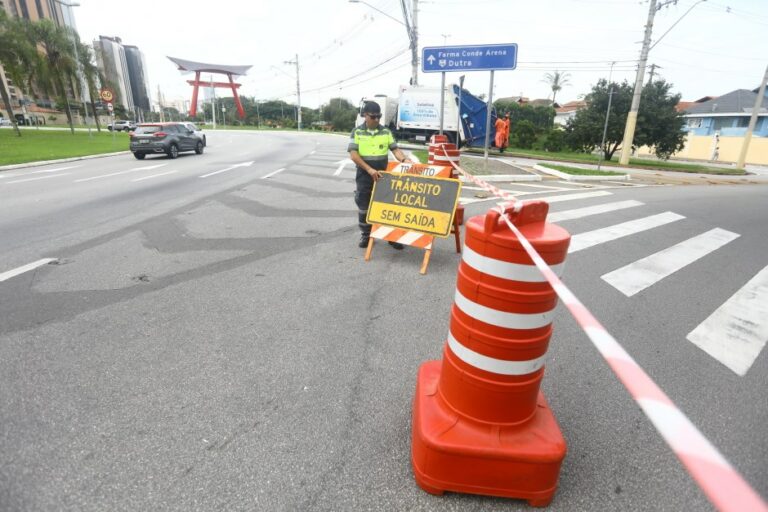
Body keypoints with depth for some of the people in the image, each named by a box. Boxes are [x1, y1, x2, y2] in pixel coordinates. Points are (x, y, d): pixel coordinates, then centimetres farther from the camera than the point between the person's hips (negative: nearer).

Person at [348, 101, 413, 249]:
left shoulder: (386, 132, 5)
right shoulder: (357, 132, -2)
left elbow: (395, 149, 1)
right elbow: (353, 155, -10)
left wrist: (404, 159, -21)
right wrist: (370, 169, -20)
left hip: (383, 175, 1)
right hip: (364, 176, -1)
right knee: (364, 207, 7)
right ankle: (365, 235, 22)